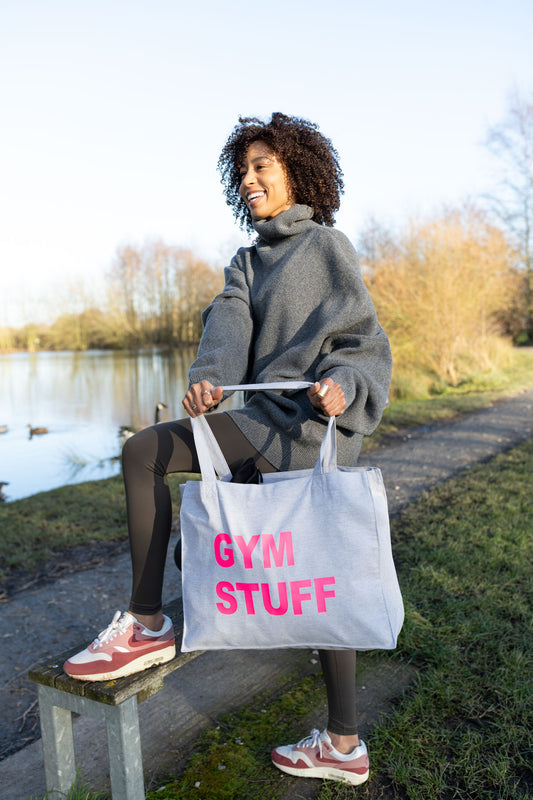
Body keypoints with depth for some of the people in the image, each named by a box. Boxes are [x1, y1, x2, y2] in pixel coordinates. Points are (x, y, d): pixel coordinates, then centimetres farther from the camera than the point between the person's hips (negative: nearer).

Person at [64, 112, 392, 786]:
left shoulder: (327, 245, 0)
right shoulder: (247, 261, 19)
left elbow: (365, 343, -4)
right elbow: (228, 320, -2)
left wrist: (342, 385, -25)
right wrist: (207, 374, -22)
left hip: (306, 421, -7)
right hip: (263, 418, 7)